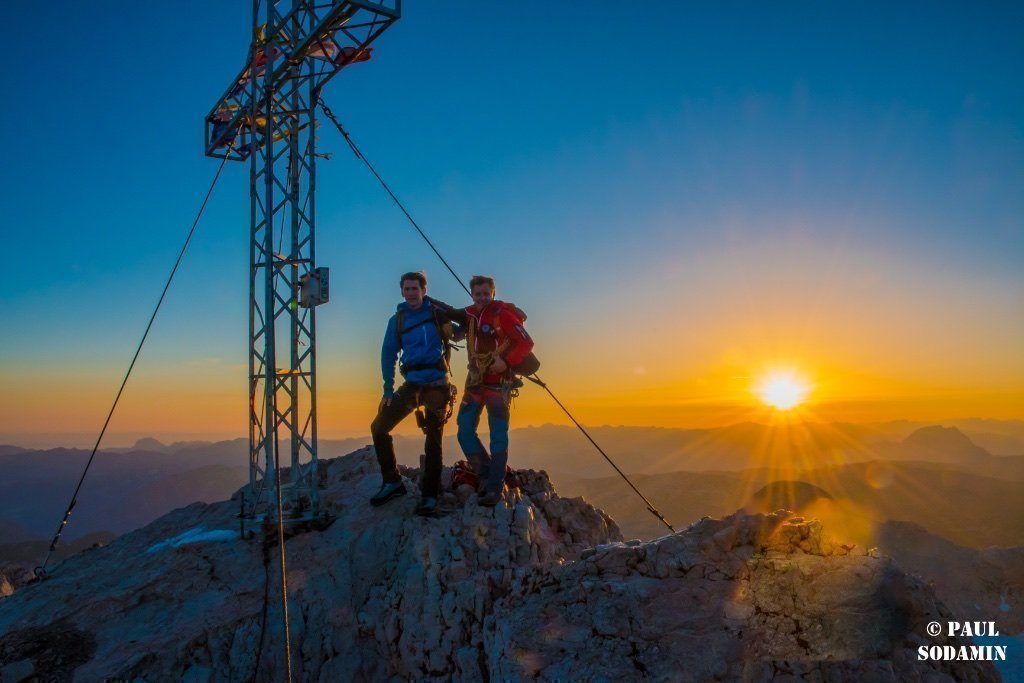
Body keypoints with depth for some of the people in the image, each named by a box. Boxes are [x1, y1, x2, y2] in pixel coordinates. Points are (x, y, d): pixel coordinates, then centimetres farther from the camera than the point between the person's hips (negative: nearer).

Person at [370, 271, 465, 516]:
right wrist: (388, 389, 2)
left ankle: (429, 497, 5)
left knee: (433, 441, -3)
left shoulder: (436, 310, -1)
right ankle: (393, 482, 11)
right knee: (379, 427, -2)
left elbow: (467, 320, 9)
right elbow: (388, 354, 7)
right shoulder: (397, 320, 7)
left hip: (436, 383, -4)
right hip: (411, 383, 4)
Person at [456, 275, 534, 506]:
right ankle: (486, 476, 17)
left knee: (498, 437, -3)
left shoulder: (502, 314, -12)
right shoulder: (469, 314, 7)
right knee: (465, 432, 4)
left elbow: (526, 343, -15)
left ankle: (495, 488, 2)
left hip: (498, 383, -7)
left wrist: (506, 361, -24)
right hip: (475, 381, 7)